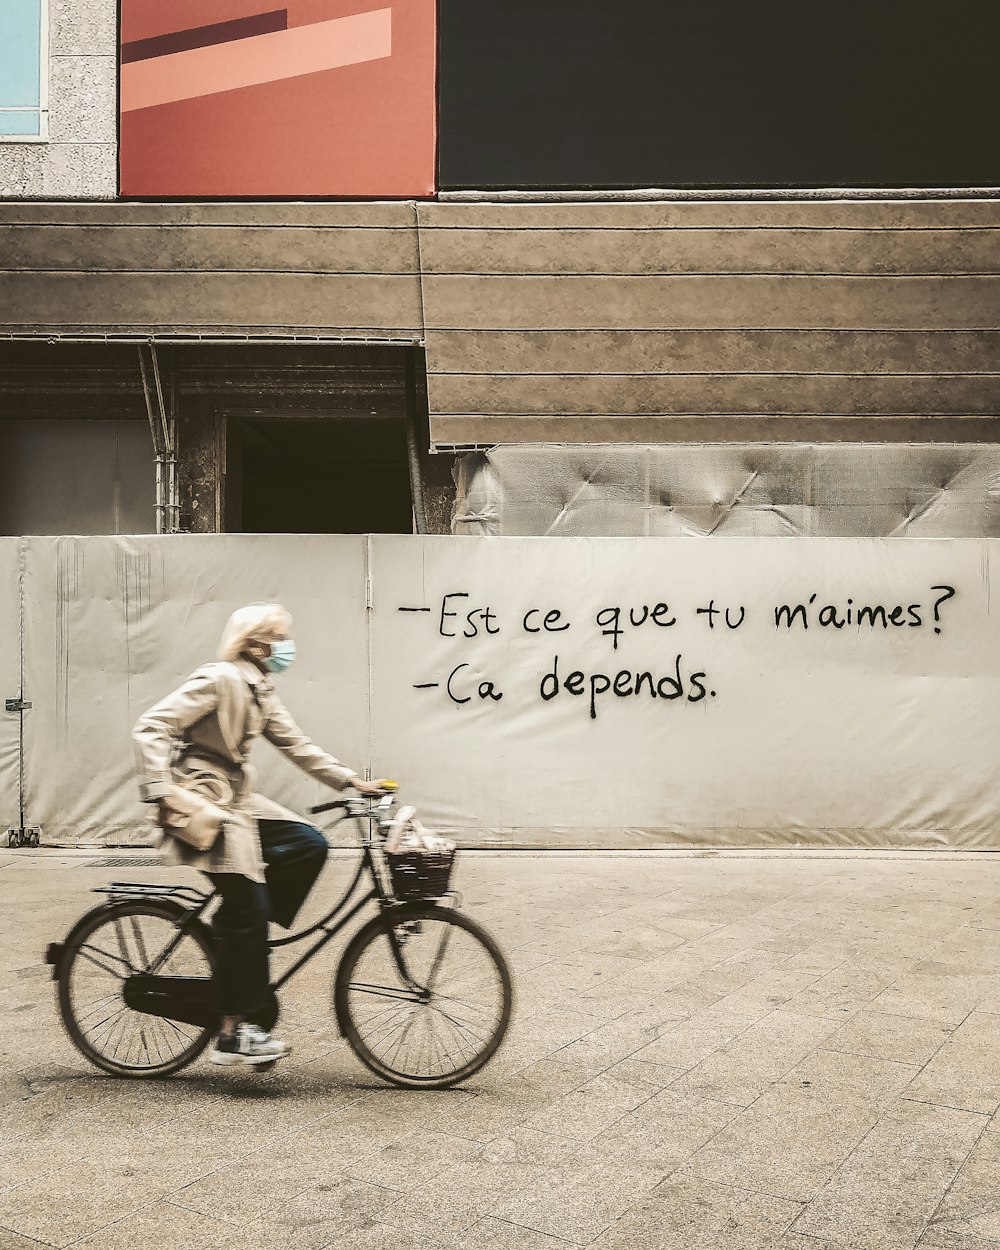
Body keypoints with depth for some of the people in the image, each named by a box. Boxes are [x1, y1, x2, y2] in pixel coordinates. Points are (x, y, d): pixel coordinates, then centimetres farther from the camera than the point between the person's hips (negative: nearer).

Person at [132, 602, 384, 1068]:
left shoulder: (260, 692, 12)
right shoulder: (218, 680, -16)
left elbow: (296, 745, 13)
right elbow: (150, 728, -21)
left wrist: (352, 780, 5)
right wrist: (161, 792, -28)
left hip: (238, 801, 9)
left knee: (309, 845, -3)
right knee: (248, 909, -10)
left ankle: (237, 929, 6)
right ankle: (233, 1035, -1)